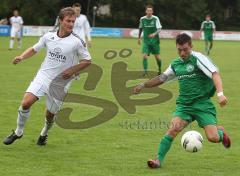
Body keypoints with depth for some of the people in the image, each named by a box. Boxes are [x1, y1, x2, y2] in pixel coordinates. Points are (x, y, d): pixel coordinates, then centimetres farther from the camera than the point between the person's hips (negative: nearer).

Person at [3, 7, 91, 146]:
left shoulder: (77, 42, -11)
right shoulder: (49, 36, -1)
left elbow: (87, 61, -3)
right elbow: (35, 49, 15)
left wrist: (72, 70, -17)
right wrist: (22, 57, -2)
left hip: (60, 83, -1)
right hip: (43, 76, 1)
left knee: (50, 114, 9)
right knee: (26, 102, -18)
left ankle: (44, 134, 43)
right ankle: (18, 132, 3)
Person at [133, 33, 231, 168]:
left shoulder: (198, 58, -9)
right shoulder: (176, 64, 10)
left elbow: (214, 73, -20)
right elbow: (162, 78, 26)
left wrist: (220, 93, -35)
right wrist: (143, 85, 22)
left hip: (202, 103, -4)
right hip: (184, 105, 4)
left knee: (213, 137, -12)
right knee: (174, 128, -20)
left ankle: (221, 131, 25)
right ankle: (159, 160, -15)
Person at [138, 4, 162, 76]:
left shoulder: (155, 19, -10)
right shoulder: (142, 19, -2)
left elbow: (159, 29, -14)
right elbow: (141, 28, 15)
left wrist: (154, 34, -34)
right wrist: (139, 38, 21)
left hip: (155, 41, -1)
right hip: (146, 41, 1)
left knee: (157, 57, 4)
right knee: (144, 56, -16)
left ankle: (160, 69, 30)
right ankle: (145, 71, -8)